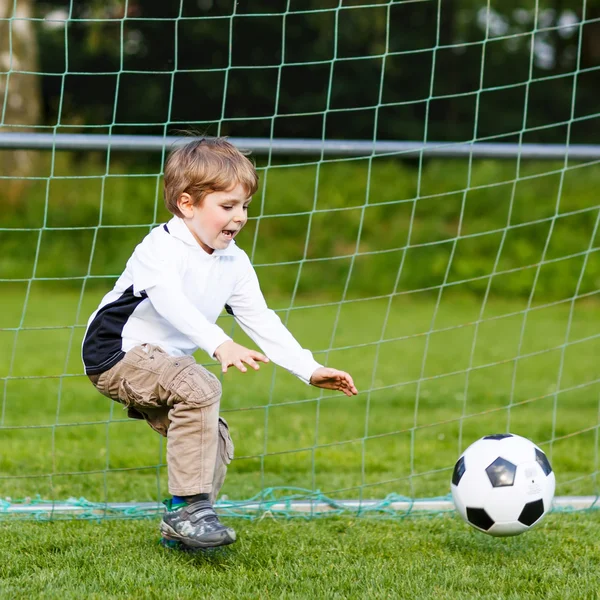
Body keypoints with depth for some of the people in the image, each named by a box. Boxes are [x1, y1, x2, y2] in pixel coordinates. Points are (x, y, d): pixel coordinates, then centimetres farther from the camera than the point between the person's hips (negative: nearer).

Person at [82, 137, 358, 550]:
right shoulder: (161, 248, -22)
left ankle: (179, 526, 20)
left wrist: (309, 369, -2)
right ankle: (188, 509, -27)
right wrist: (220, 345, -54)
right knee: (201, 389, -30)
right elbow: (171, 304, -40)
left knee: (216, 439, 3)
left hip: (163, 362, 9)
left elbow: (261, 321, 7)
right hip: (117, 351, -9)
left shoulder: (234, 263, 3)